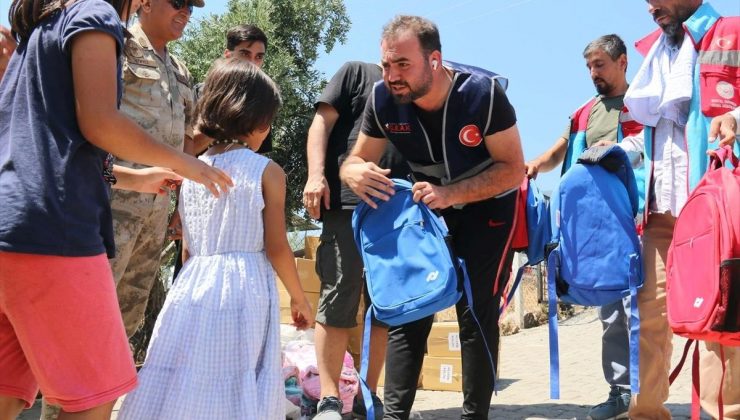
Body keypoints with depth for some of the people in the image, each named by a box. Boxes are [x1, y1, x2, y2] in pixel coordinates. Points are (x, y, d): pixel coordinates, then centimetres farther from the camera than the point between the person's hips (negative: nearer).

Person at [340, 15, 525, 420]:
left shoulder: (483, 93, -27)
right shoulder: (383, 99, -18)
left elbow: (513, 169, -23)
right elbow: (357, 160, -8)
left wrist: (451, 194, -38)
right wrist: (355, 174, -35)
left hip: (488, 206, -3)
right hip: (429, 208, 3)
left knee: (476, 313, -7)